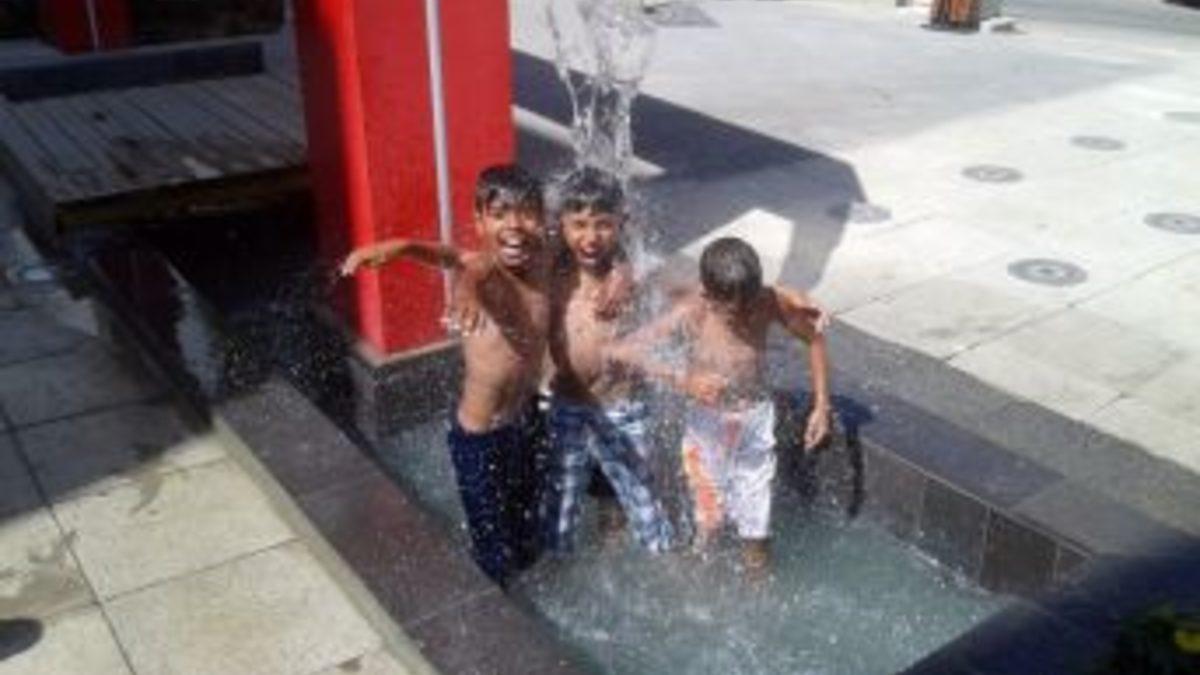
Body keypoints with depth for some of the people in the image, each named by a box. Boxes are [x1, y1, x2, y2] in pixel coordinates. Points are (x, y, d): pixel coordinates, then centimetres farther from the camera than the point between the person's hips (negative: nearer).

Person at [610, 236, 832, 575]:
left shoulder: (771, 302, -21)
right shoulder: (691, 314, -26)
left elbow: (815, 339, -3)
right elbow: (622, 351, -30)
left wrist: (821, 406, -6)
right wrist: (681, 379, -40)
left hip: (755, 419, 2)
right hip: (707, 422, -1)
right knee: (706, 516, 15)